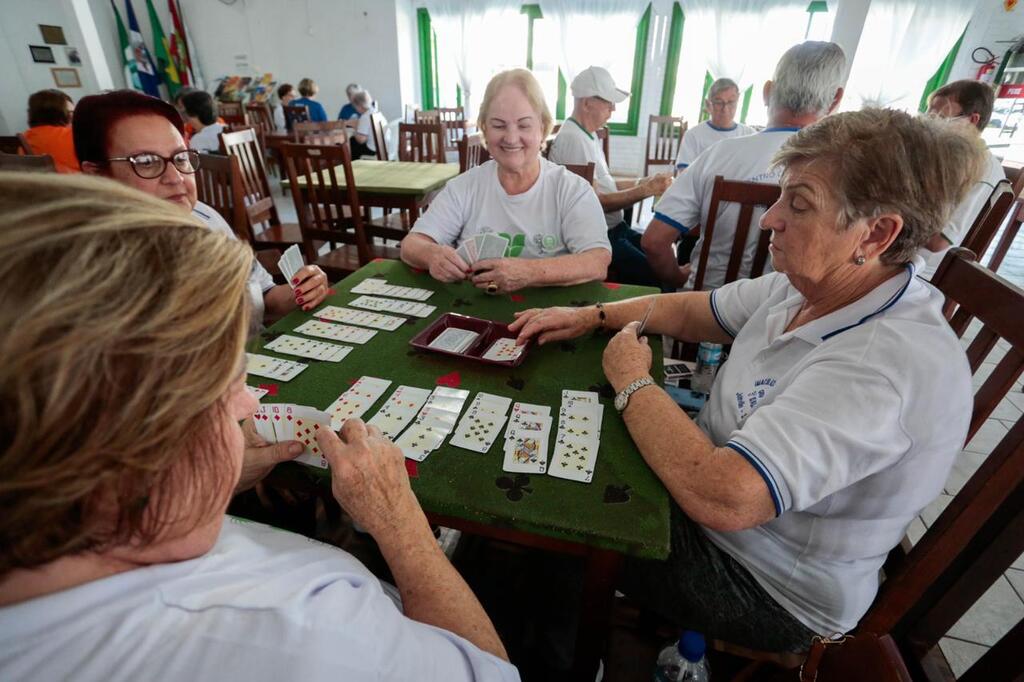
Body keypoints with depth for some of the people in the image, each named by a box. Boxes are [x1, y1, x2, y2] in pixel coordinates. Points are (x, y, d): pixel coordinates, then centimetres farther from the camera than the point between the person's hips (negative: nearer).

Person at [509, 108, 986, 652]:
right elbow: (690, 310, 5)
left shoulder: (890, 362, -35)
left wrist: (632, 382, -27)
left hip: (767, 589, -7)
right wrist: (591, 316, -5)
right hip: (719, 486, 7)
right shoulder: (807, 284, -7)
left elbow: (719, 497, -42)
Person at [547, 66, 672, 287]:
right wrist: (647, 190, -15)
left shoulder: (588, 135, 16)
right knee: (658, 279, -20)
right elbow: (595, 201, -19)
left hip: (616, 228, 10)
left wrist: (643, 182, 8)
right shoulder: (572, 139, -16)